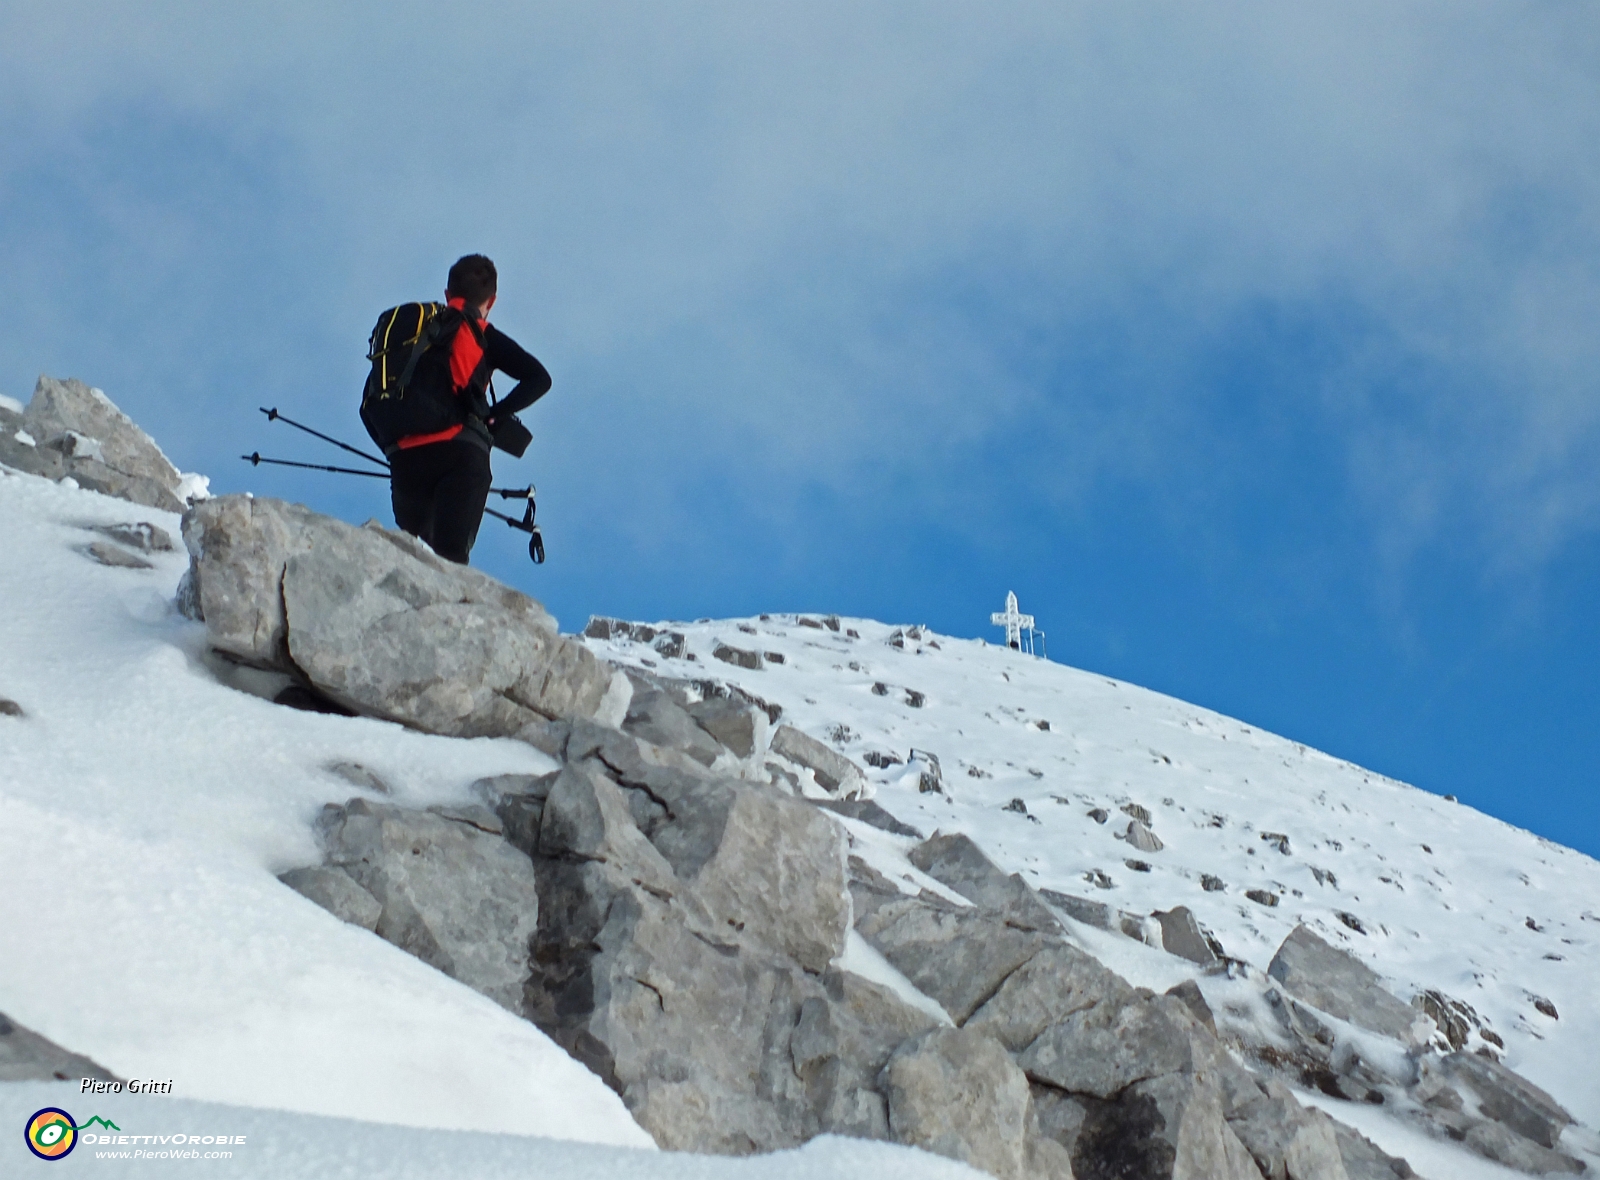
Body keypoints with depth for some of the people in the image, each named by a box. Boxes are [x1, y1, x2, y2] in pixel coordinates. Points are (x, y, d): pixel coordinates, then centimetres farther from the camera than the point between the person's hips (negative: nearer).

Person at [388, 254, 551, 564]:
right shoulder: (482, 335, 12)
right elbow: (538, 378, 0)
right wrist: (494, 415, 5)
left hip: (404, 454, 4)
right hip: (460, 451, -4)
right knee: (450, 556, -14)